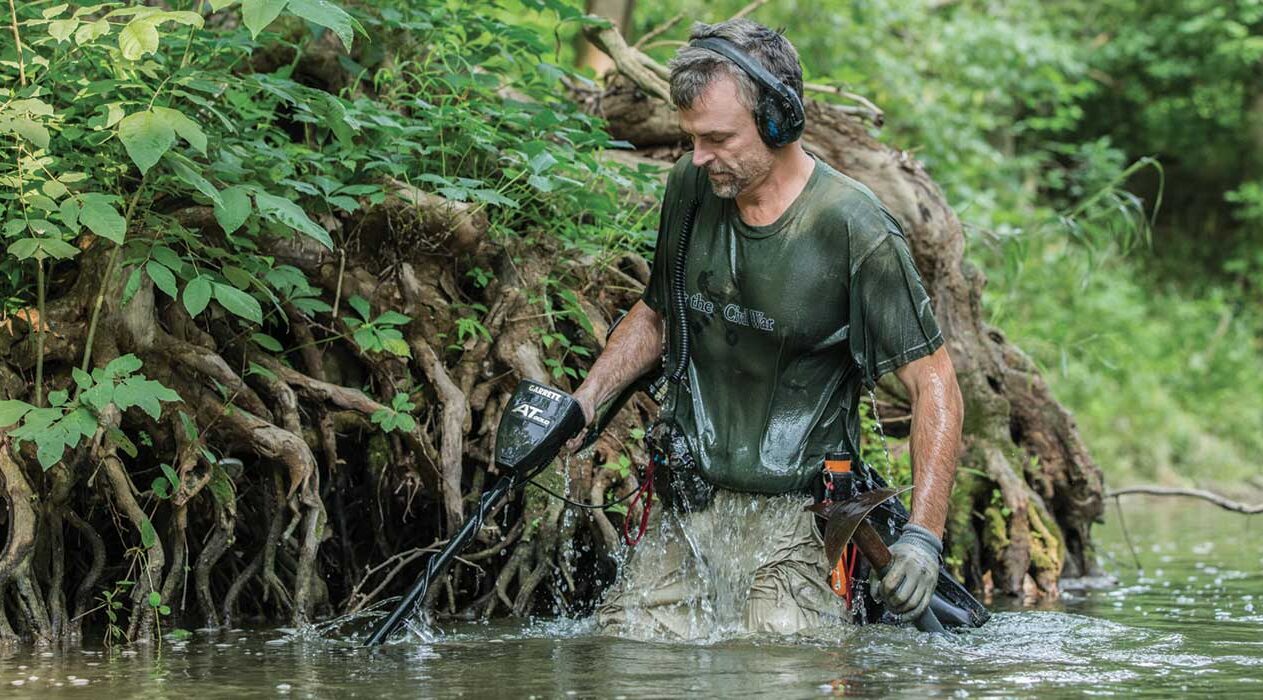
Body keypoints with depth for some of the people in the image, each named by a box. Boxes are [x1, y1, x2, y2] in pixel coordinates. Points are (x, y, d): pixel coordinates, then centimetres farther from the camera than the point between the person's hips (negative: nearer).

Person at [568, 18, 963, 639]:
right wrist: (583, 401, 6)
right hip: (690, 511, 5)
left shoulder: (855, 230, -15)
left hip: (798, 520, -4)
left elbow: (933, 384, -11)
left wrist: (924, 534, -20)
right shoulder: (690, 187, 2)